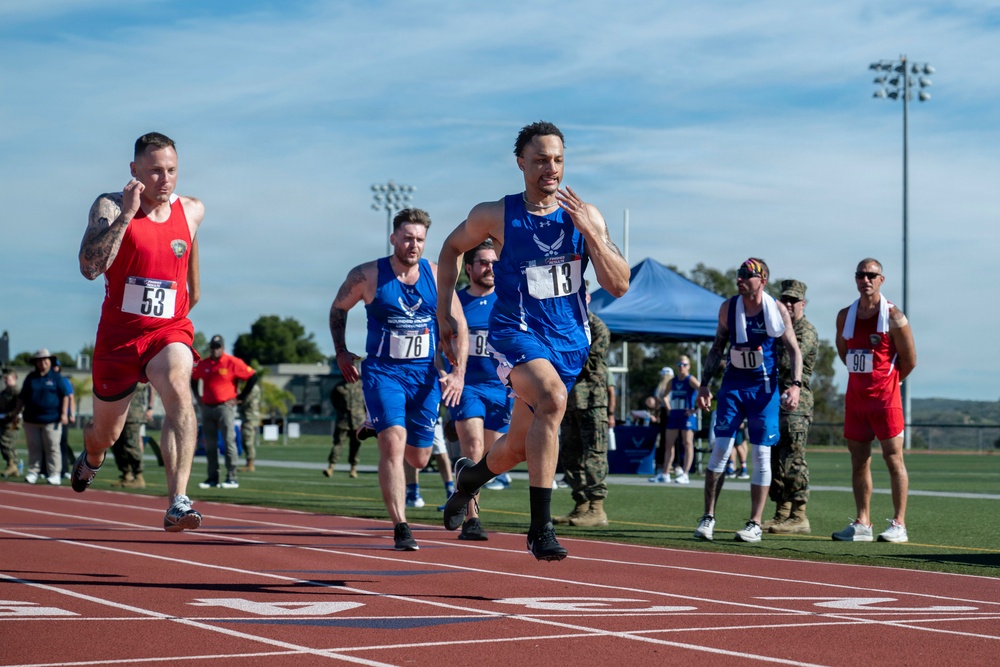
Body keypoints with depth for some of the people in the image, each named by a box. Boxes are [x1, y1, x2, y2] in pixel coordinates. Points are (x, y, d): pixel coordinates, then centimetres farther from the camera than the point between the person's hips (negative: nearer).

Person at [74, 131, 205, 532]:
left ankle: (178, 502, -40)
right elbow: (90, 267, -26)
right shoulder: (110, 206, -10)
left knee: (178, 391, -33)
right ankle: (90, 459, 56)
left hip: (170, 331, 1)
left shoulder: (191, 211, 3)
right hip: (119, 333, -1)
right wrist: (126, 213, -29)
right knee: (105, 434, 16)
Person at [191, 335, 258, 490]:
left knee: (229, 442, -9)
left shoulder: (233, 363, -6)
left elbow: (252, 377, -5)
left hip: (225, 407, -5)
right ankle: (212, 478, 12)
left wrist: (240, 398, -5)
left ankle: (232, 478, -8)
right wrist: (197, 397, 15)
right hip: (207, 408, 5)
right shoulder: (202, 364, 9)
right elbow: (193, 379, 26)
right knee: (209, 445, 7)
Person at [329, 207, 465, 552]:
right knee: (393, 443, -21)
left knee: (419, 458, 10)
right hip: (382, 371, -3)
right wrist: (341, 352, 8)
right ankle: (401, 527, -19)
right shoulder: (367, 275, -7)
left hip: (425, 374, 3)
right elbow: (338, 308, 12)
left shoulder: (436, 276, -1)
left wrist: (459, 372, -4)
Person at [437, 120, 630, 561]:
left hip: (569, 341, 4)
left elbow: (619, 286, -8)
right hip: (515, 333, -4)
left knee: (519, 447, 13)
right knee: (552, 397, -34)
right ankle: (540, 528, -30)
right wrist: (445, 311, 7)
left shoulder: (585, 216, -3)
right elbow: (452, 248, 12)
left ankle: (470, 475, 50)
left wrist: (588, 232, -19)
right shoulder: (495, 216, -7)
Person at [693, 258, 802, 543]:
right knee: (720, 449, -6)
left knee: (761, 455, 0)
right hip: (733, 383, 2)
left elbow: (794, 349, 0)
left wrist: (796, 385, -12)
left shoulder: (777, 310, -5)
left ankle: (755, 524, 6)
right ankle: (708, 517, 2)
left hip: (764, 386, -2)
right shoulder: (728, 308, 1)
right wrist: (704, 384, 6)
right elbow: (717, 348, 10)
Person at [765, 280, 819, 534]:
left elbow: (787, 362, -19)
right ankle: (782, 514, 14)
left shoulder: (807, 332, -7)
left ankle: (799, 517, -10)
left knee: (792, 460, -11)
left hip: (795, 402, -9)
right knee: (774, 459, 8)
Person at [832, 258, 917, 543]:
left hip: (885, 395, -6)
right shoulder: (845, 316, 8)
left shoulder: (893, 316, -8)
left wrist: (888, 380, 7)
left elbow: (909, 360, -4)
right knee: (859, 460, 7)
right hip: (855, 395, 6)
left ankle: (898, 525, -3)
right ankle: (862, 524, 12)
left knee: (893, 457, -5)